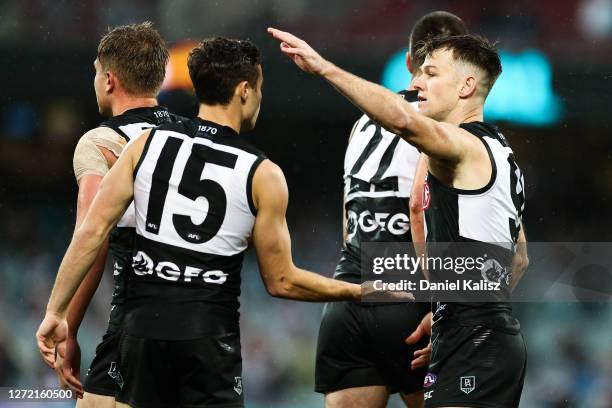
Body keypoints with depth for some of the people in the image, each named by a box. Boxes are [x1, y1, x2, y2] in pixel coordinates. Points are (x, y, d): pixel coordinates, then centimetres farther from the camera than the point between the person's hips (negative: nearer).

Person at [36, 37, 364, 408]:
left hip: (143, 325, 3)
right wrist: (357, 292, 14)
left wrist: (56, 311, 5)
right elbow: (281, 282, 1)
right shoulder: (262, 175, -3)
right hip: (209, 335, -3)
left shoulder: (147, 144, 3)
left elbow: (92, 232, -1)